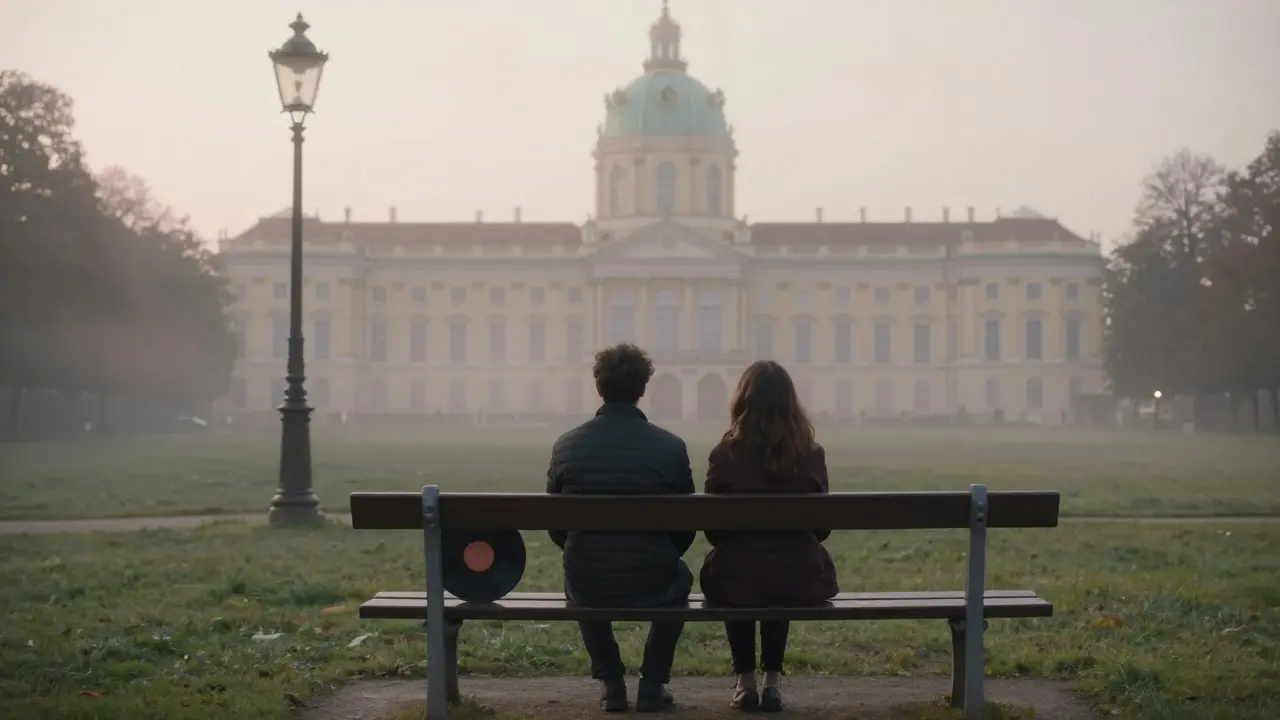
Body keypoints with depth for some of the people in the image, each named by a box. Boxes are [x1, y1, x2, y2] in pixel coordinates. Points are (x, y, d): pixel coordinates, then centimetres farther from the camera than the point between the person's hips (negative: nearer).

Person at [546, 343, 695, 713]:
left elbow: (555, 527, 5)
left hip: (587, 587, 1)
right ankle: (652, 685, 28)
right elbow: (686, 528, 1)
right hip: (652, 585, -1)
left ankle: (611, 683, 31)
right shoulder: (671, 447, -9)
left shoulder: (567, 445, -5)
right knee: (680, 576, 35)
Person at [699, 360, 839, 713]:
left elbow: (714, 532, 3)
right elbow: (820, 529, 7)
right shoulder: (811, 455, -5)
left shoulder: (725, 455, -9)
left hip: (736, 584, -1)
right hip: (800, 583, 1)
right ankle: (772, 682, 31)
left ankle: (745, 682, 29)